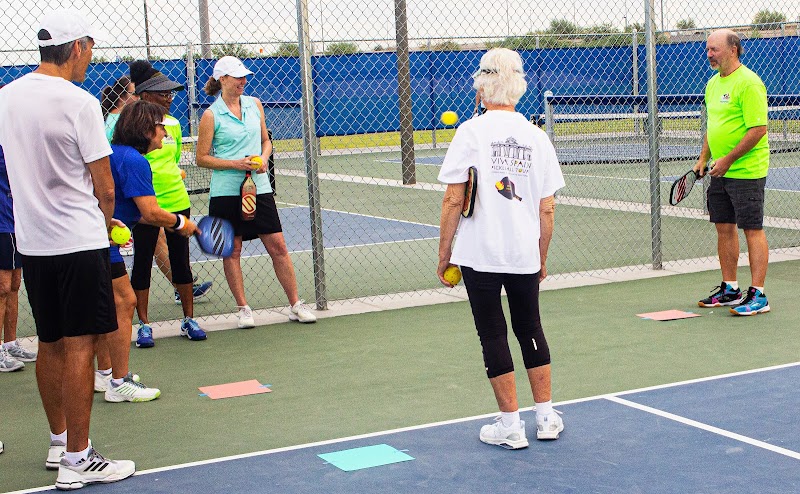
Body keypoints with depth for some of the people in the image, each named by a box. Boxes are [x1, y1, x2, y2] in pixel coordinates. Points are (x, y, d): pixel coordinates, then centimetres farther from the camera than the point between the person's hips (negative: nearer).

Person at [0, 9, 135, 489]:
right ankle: (77, 461, 1)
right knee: (79, 346, -3)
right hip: (79, 242, -7)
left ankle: (59, 442, 27)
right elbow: (104, 187, -11)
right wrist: (106, 225, 9)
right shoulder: (79, 103, -15)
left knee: (51, 344, 16)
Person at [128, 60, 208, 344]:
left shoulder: (173, 124, 10)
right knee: (142, 263, 4)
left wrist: (174, 176, 15)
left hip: (177, 201, 5)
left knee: (181, 261, 11)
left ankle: (189, 319, 21)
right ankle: (144, 325, 13)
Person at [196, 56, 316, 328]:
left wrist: (263, 158, -3)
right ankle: (243, 308, 15)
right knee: (232, 251, 3)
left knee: (278, 246, 2)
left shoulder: (254, 104, 8)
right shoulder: (211, 115, -5)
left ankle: (296, 305, 10)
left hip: (259, 186, 3)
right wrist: (236, 164, -15)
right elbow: (202, 158, -5)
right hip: (226, 191, -3)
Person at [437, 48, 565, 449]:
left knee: (493, 334, 5)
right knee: (530, 329, 18)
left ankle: (510, 425, 9)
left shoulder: (471, 131, -8)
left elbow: (453, 200, -9)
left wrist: (443, 254, -1)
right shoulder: (537, 137, 3)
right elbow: (547, 209, 6)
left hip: (479, 253, -4)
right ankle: (546, 417, 24)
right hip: (525, 253, 4)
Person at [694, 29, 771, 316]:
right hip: (720, 173, 9)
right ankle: (730, 290, 21)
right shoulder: (713, 83, 13)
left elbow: (758, 129, -20)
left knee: (752, 230, -4)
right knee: (724, 228, 12)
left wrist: (728, 160, -19)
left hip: (745, 171, -9)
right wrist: (704, 159, 13)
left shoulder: (748, 83, -15)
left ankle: (757, 295, 0)